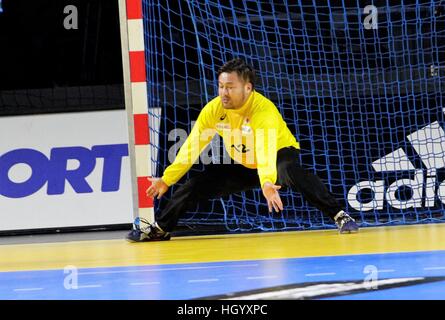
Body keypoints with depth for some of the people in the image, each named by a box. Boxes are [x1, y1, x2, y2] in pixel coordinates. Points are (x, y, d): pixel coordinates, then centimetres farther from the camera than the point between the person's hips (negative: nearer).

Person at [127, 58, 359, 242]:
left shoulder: (263, 110, -34)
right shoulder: (213, 110, -17)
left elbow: (266, 151, -48)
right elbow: (192, 147, -9)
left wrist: (267, 184, -65)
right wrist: (166, 179, -10)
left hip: (279, 157, -6)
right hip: (243, 167, 6)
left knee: (291, 171, -39)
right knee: (198, 184, -5)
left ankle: (339, 216, -39)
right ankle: (160, 228, 13)